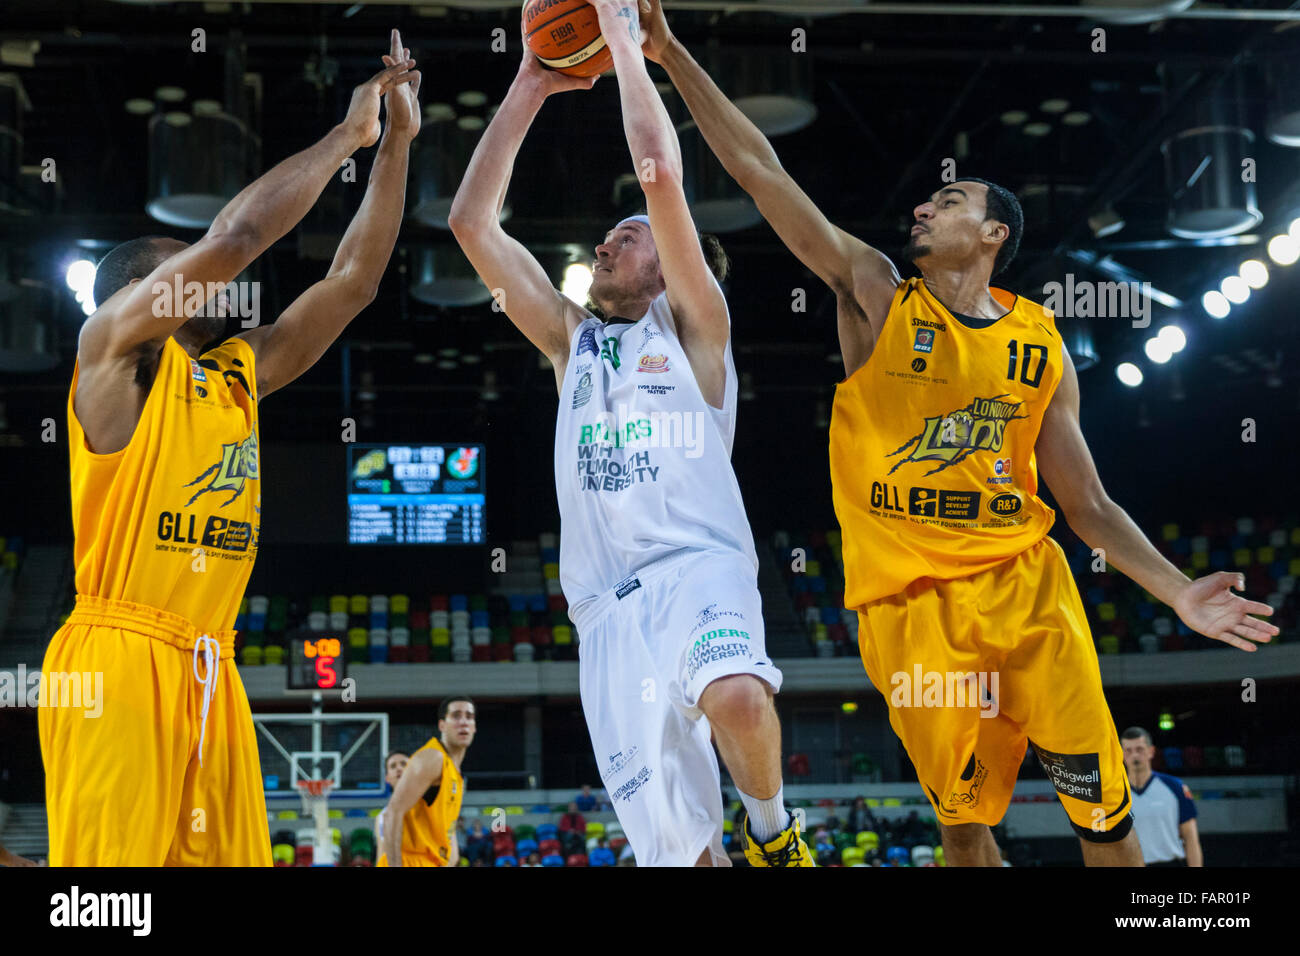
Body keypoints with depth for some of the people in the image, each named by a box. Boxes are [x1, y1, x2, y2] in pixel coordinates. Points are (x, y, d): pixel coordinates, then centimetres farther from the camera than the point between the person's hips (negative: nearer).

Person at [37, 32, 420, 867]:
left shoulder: (241, 374, 20)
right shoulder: (114, 346, 1)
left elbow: (354, 278, 19)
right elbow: (239, 233, -11)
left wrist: (397, 141, 16)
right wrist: (348, 133, 0)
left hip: (210, 671, 7)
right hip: (117, 661, -7)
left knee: (229, 854, 3)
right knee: (111, 856, -12)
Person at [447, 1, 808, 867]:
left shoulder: (692, 324, 10)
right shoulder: (571, 339, 23)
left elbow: (662, 175, -4)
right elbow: (471, 221, 17)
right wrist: (530, 88, 16)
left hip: (699, 564, -4)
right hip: (607, 600, 4)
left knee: (737, 696, -36)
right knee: (674, 843, -4)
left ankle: (774, 831, -6)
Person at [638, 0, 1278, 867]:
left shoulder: (1041, 345, 7)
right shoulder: (875, 295, 2)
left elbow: (1088, 505, 10)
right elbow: (759, 171, -4)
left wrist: (1178, 593, -2)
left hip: (1027, 585, 2)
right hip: (909, 602, -1)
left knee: (1103, 810, 0)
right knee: (964, 821, 3)